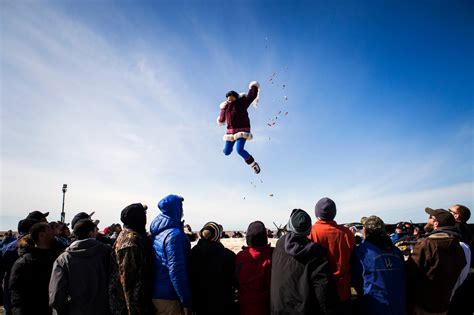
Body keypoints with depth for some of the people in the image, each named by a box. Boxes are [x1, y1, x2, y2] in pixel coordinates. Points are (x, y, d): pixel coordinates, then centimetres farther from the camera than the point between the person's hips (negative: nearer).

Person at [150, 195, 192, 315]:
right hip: (169, 297, -8)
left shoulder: (157, 233, 5)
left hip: (156, 293, 8)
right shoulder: (174, 234, -20)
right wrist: (186, 301, -17)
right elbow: (177, 271, -23)